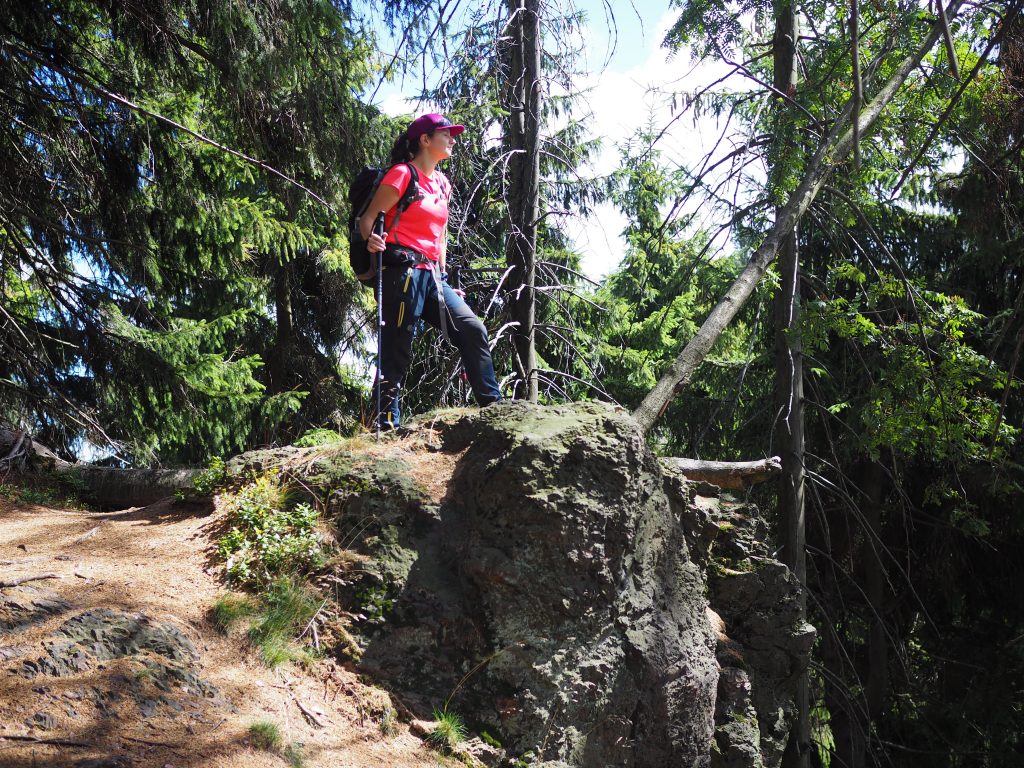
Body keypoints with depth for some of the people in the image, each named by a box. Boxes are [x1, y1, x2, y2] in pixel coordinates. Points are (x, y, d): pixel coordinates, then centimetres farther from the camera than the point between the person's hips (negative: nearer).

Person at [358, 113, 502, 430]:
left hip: (431, 275, 8)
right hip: (403, 271, -8)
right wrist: (372, 241, -29)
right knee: (397, 352, -8)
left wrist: (443, 278, 19)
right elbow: (367, 219, -8)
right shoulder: (402, 174, -4)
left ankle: (494, 408, 4)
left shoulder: (443, 184, 18)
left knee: (473, 329, -1)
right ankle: (386, 425, -3)